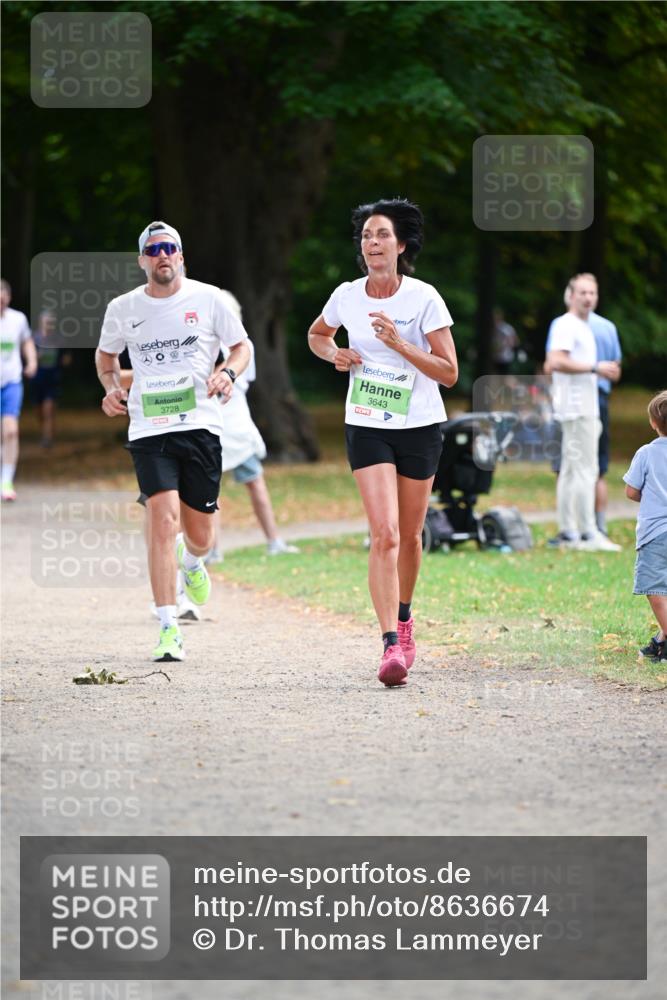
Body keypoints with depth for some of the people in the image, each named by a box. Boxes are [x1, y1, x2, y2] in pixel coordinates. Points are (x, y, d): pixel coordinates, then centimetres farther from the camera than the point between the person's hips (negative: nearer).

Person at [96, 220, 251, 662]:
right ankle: (168, 630, -15)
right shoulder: (123, 309, 5)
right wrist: (113, 388, 4)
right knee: (164, 521, -18)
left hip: (201, 425, 1)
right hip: (149, 429, 0)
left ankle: (191, 561, 48)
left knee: (200, 537, 7)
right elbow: (106, 353, 24)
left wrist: (228, 373, -9)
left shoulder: (208, 298, 2)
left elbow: (242, 346, 12)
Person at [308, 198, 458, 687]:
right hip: (367, 428, 0)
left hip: (419, 427, 0)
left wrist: (399, 343, -21)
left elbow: (449, 372, -11)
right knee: (384, 535, -15)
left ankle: (404, 618, 38)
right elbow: (317, 334, 20)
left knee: (408, 536, 11)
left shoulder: (424, 298, -10)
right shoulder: (347, 296, -2)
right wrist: (334, 353, -1)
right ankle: (392, 646, -21)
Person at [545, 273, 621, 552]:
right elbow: (556, 362, -24)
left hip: (586, 407, 11)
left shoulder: (583, 327, 19)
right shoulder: (566, 325, -12)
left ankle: (568, 532, 14)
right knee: (585, 469, -11)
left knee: (570, 470, 11)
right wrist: (596, 368, -22)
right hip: (577, 408, -11)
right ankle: (588, 533, -13)